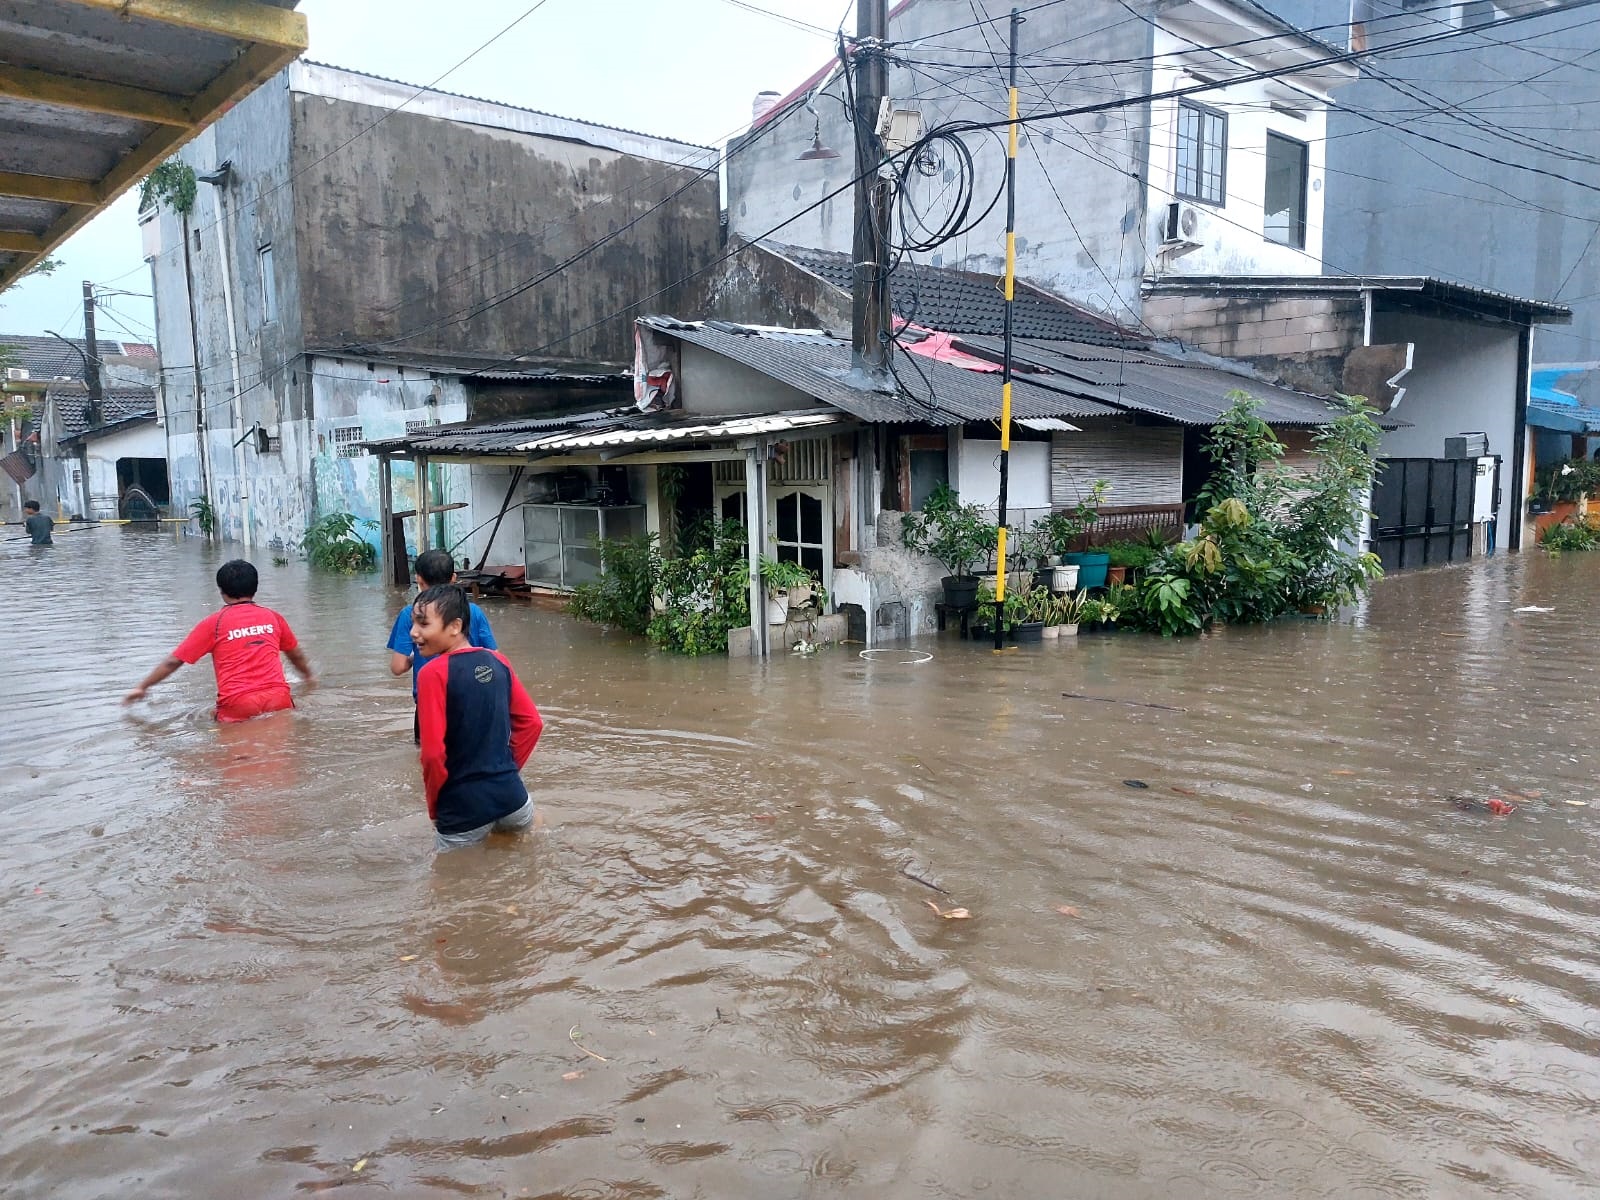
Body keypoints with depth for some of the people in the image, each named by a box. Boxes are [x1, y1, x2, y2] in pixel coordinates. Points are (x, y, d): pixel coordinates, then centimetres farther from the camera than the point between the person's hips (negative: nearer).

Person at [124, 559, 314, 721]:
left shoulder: (214, 623, 7)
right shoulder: (273, 617, 15)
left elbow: (173, 661, 10)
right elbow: (297, 655, 29)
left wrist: (142, 687, 24)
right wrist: (309, 677, 49)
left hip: (237, 705, -2)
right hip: (277, 699, 2)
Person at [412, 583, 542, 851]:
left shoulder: (433, 673, -15)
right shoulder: (498, 661, 2)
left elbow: (433, 753, -18)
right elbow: (532, 723, 5)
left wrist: (434, 807, -3)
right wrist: (506, 770, 14)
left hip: (463, 811, -6)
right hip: (510, 796, 6)